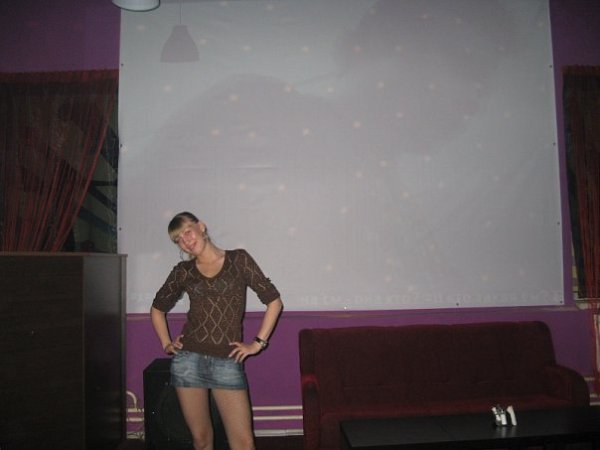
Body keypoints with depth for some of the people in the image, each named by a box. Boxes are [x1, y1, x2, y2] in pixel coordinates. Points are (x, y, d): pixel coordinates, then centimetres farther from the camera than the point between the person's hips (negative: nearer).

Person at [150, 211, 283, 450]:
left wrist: (258, 343, -2)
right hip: (189, 359, 2)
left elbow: (274, 300, 0)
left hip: (228, 362, -2)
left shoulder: (239, 259, -1)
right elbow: (157, 308, 22)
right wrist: (166, 344, 11)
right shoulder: (183, 271, 6)